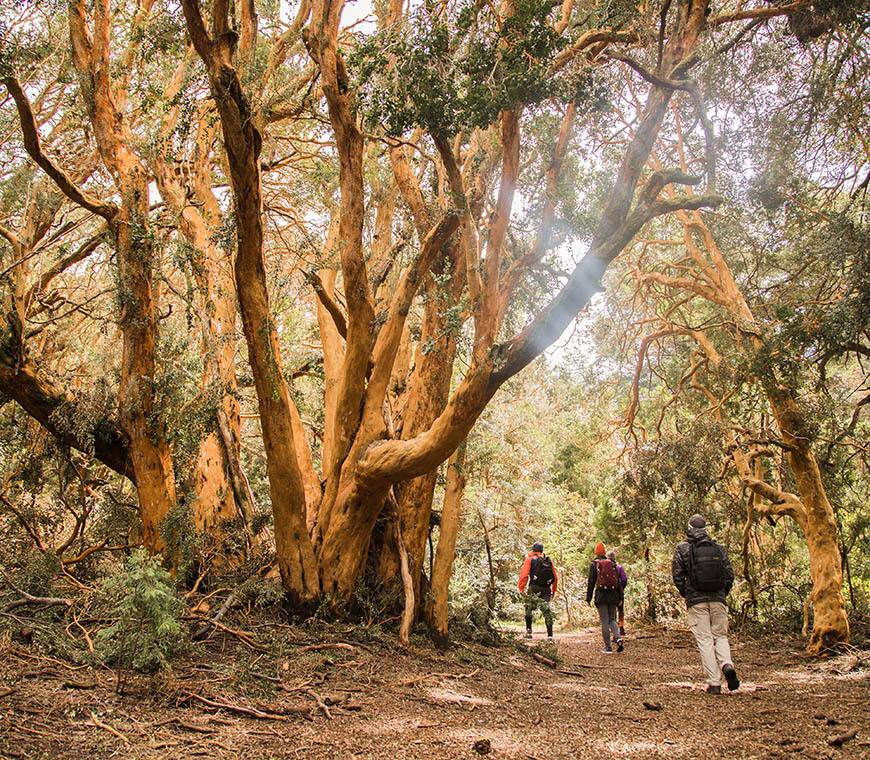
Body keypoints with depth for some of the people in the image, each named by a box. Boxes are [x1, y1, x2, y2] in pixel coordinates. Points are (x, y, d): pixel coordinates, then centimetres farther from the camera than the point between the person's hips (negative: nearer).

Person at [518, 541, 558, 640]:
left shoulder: (530, 559, 4)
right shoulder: (549, 560, 15)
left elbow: (524, 575, -7)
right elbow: (555, 578, 16)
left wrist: (521, 588, 0)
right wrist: (553, 591, 24)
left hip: (534, 589, -3)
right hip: (547, 590, 3)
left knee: (528, 609, 15)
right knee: (547, 611, 2)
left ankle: (529, 631, 13)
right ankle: (550, 634, -7)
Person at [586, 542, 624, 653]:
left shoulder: (594, 565, -1)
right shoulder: (612, 564, 9)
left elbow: (591, 582, -4)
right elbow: (618, 581, 9)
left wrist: (588, 598, 1)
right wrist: (619, 598, 14)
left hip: (601, 595, -3)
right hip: (613, 595, 3)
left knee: (604, 622, 1)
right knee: (612, 619, 13)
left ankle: (608, 647, -1)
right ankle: (618, 638, -12)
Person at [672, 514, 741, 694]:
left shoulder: (682, 549, -1)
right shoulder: (719, 548, 6)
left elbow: (677, 576, -2)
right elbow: (729, 574, 4)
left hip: (696, 601, -2)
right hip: (718, 600, 2)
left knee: (705, 640, 1)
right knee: (721, 636, 14)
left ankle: (714, 683, -3)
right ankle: (727, 664, -15)